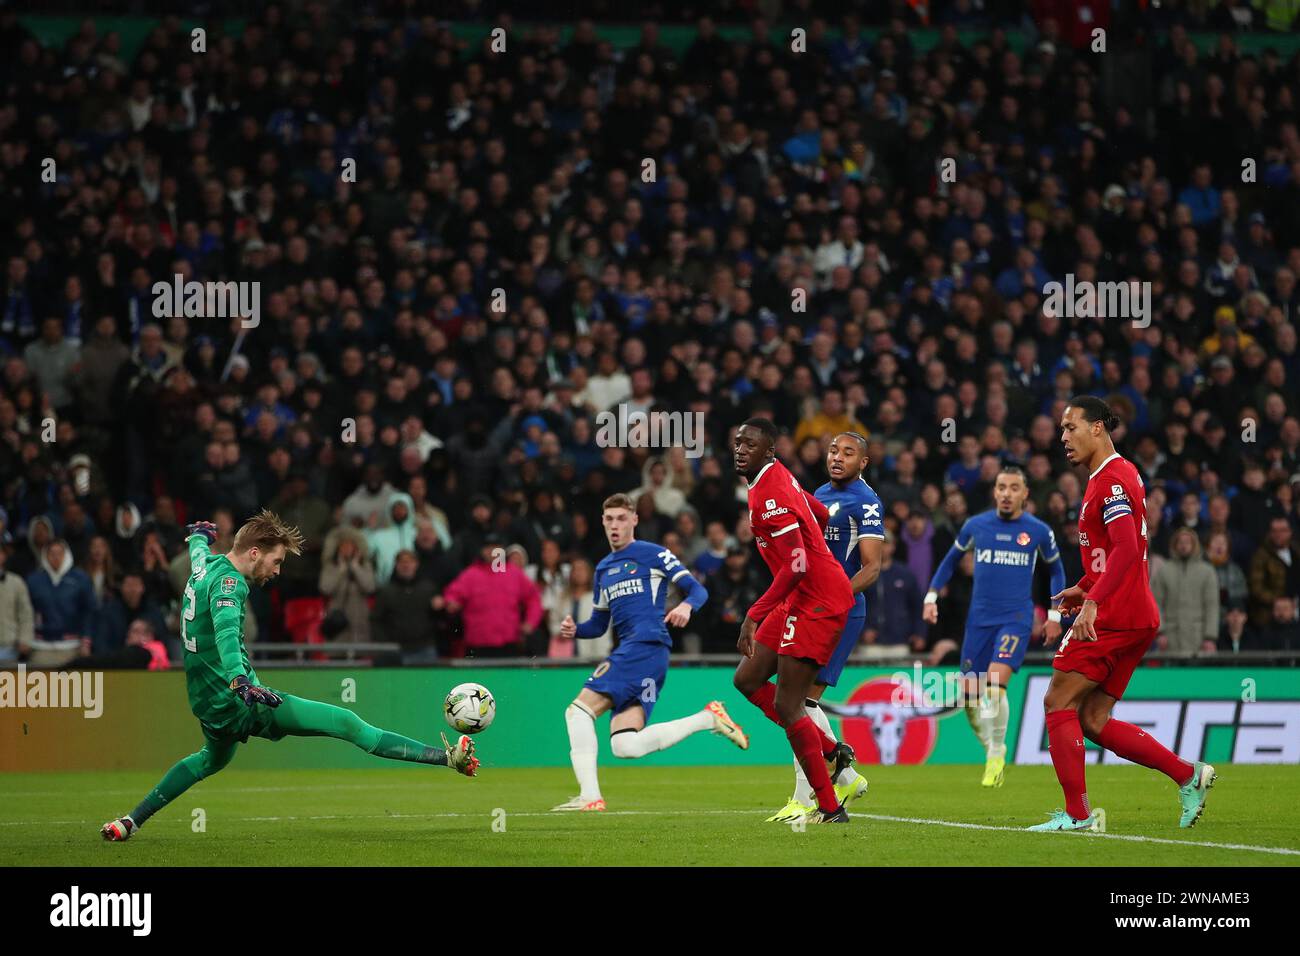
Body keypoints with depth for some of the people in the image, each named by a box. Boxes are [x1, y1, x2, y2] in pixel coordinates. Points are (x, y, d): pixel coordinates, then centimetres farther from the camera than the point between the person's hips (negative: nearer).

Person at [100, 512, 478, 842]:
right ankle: (446, 757, -14)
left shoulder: (205, 563, 7)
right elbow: (226, 631, -40)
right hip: (238, 704, -10)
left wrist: (199, 535, 58)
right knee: (346, 723, -11)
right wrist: (239, 681, -56)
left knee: (213, 759, 39)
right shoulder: (228, 581, -20)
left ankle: (131, 822, 33)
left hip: (206, 703, 10)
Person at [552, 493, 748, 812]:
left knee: (580, 709, -17)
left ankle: (589, 796, -21)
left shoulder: (653, 554, 5)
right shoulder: (603, 569, 27)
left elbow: (698, 590, 1)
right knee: (626, 746, -6)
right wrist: (574, 630, 9)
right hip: (628, 650, 8)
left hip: (647, 644, -8)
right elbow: (598, 624, 31)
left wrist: (686, 606, -22)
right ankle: (709, 718, 5)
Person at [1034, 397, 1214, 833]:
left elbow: (1126, 550, -25)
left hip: (1112, 618, -10)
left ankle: (1077, 813, -6)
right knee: (1093, 721, 9)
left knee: (1059, 703, -5)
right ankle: (1188, 775, 7)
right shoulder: (1121, 473, 19)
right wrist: (1084, 587, 22)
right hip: (1136, 618, 10)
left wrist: (1093, 601, -30)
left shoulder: (1111, 481, -13)